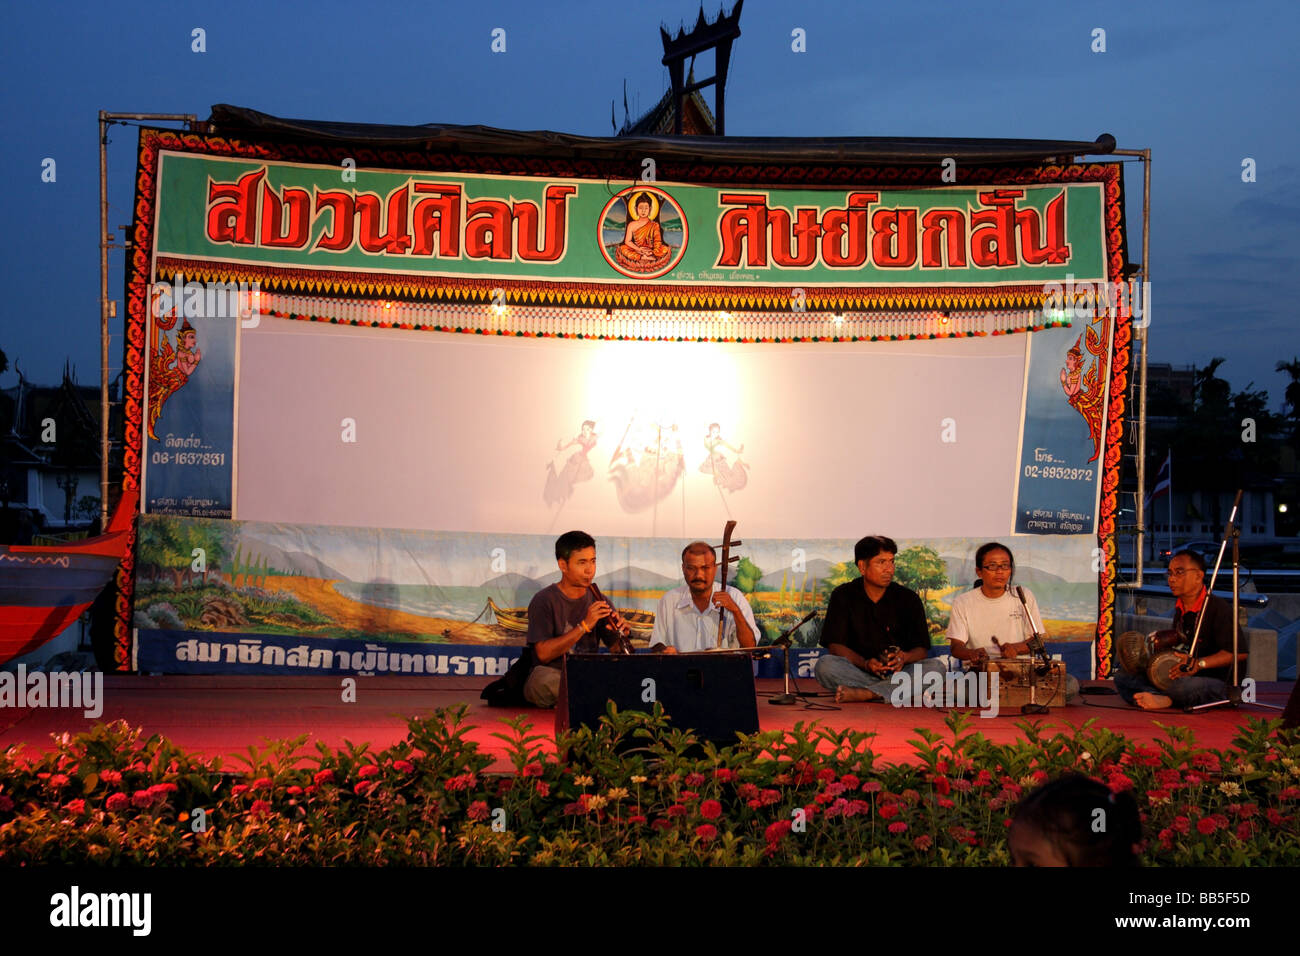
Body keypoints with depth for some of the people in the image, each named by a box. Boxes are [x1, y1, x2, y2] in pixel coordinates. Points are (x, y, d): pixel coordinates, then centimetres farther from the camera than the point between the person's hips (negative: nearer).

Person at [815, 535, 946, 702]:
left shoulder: (909, 599, 7)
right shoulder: (843, 596, 5)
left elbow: (922, 649, 3)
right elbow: (835, 645, -3)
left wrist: (905, 657, -21)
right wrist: (865, 663, -21)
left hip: (899, 673, 1)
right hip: (858, 672, -1)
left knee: (936, 667, -27)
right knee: (825, 665, -29)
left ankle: (864, 694, -35)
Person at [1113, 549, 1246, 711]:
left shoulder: (1219, 608, -12)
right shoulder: (1179, 610, 15)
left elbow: (1239, 653, -18)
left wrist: (1199, 664, -24)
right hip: (1184, 677, 9)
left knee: (1183, 686, -46)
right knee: (1122, 676, -8)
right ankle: (1166, 699, -32)